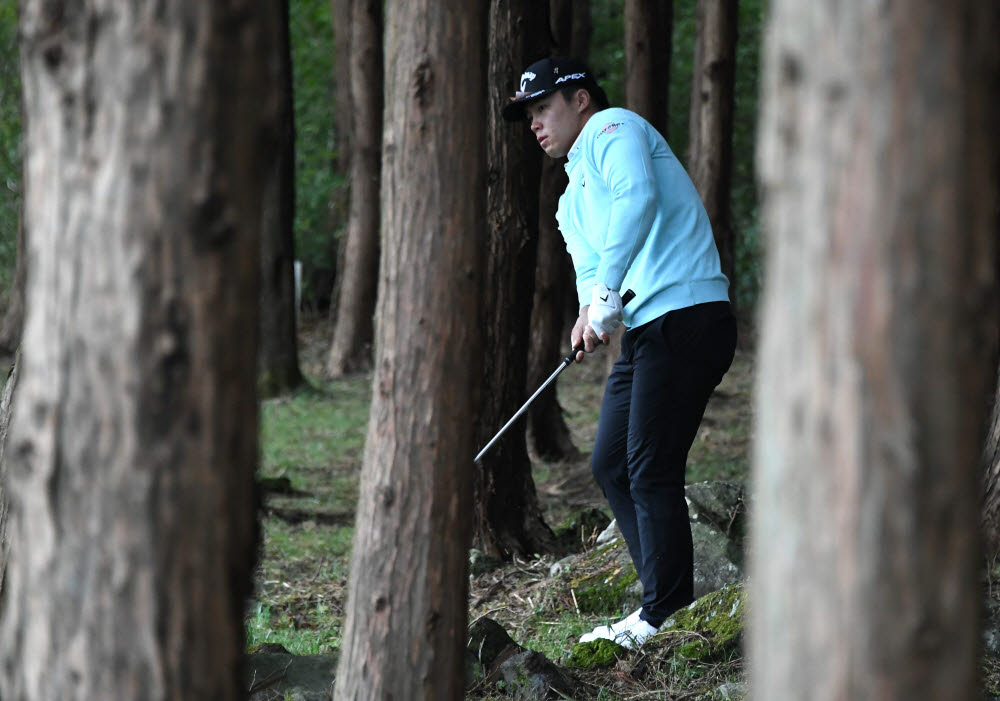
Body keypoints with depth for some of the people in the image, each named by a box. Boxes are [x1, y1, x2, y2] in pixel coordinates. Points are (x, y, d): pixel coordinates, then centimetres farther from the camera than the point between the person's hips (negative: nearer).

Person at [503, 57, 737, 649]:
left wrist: (607, 292, -26)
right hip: (646, 329, 10)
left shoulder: (613, 129, -2)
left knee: (651, 470, -11)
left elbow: (637, 198, -22)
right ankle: (669, 596, 14)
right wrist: (590, 316, -9)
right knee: (611, 465, 9)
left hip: (688, 317, -10)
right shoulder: (573, 201, 27)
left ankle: (663, 614, -5)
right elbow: (590, 270, 15)